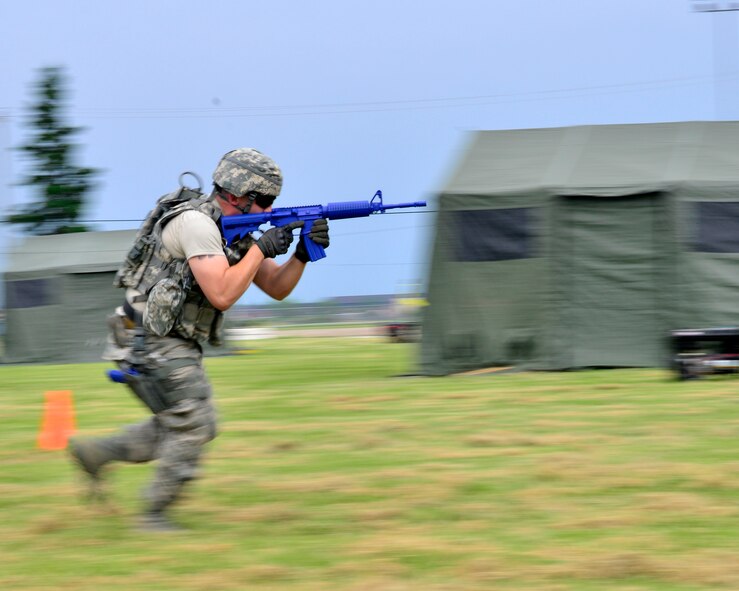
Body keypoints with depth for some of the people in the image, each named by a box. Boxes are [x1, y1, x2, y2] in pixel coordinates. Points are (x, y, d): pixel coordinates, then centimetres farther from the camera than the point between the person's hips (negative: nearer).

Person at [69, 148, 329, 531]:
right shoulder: (196, 223, -19)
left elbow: (277, 288, 11)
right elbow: (221, 294, -27)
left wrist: (303, 253, -6)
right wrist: (260, 248, -20)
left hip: (175, 346, 10)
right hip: (151, 342, -10)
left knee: (189, 428, 15)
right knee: (194, 426, -6)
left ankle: (95, 453, 21)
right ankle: (154, 515, 3)